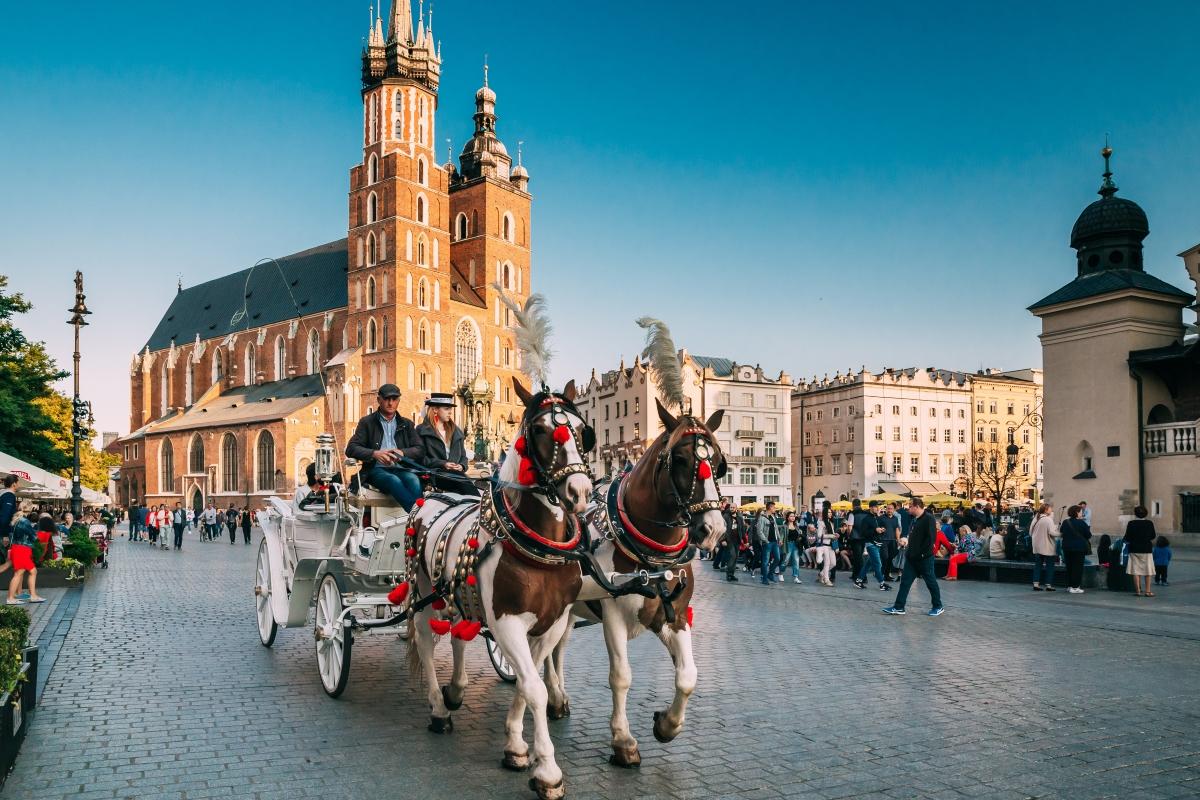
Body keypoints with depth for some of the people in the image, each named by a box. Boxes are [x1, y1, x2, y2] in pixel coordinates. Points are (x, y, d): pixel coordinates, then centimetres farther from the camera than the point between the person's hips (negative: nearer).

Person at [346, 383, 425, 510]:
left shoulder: (406, 424, 23)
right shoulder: (367, 422, 14)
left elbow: (420, 449, 12)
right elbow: (351, 449, 4)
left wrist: (402, 453, -9)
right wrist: (374, 454, -14)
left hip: (401, 468, 3)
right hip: (377, 469, -2)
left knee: (414, 481, -34)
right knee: (394, 481, -37)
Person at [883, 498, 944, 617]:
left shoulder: (928, 519, -14)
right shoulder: (915, 520, 14)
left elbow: (931, 538, -21)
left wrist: (922, 553, -21)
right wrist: (907, 541, 12)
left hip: (924, 558, -9)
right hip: (911, 557, 9)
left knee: (931, 582, 3)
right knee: (905, 581, 6)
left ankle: (938, 607, 16)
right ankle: (898, 607, 8)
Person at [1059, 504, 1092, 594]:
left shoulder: (1065, 522, 1)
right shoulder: (1081, 523, -14)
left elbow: (1061, 532, 11)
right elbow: (1088, 535, -7)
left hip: (1067, 547, 5)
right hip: (1079, 548, -5)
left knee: (1069, 566, 15)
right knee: (1077, 567, 1)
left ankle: (1069, 585, 19)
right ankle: (1075, 587, -2)